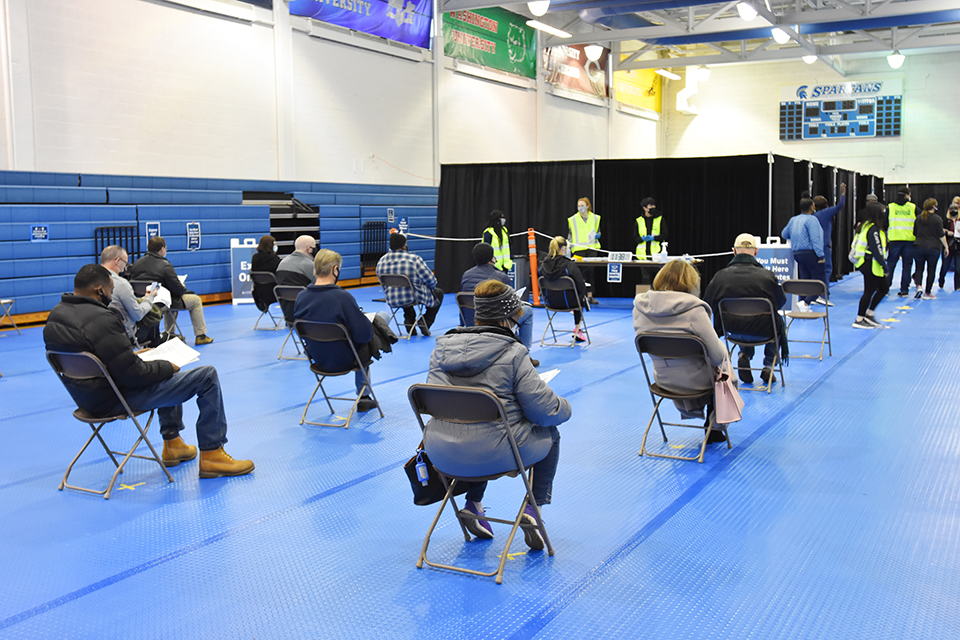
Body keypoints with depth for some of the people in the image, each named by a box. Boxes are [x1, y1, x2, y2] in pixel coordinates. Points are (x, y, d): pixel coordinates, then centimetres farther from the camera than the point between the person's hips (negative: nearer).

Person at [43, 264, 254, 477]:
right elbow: (134, 375, -26)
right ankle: (212, 455, 0)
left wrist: (133, 354, 14)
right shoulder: (101, 320, -27)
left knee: (164, 373, 34)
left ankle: (172, 443, 37)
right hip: (117, 399, -10)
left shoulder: (56, 315, 2)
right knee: (207, 377, -5)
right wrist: (168, 367, -9)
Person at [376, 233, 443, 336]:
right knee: (438, 292, 22)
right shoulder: (414, 259, -17)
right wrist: (432, 286, 13)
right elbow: (431, 281, -11)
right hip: (414, 298, -5)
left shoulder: (381, 261, -2)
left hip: (392, 301, 5)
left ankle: (409, 322, 27)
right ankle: (425, 323, 14)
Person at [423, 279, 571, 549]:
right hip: (493, 456, -5)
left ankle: (473, 504, 29)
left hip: (442, 453, 6)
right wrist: (565, 406, 13)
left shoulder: (442, 347, 6)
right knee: (549, 434, 23)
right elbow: (545, 411, -9)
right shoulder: (513, 353, -11)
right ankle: (533, 508, 14)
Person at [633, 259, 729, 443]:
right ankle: (714, 428, 39)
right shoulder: (693, 309, -25)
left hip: (663, 380, 4)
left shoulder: (640, 306, -9)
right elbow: (718, 356, -21)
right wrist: (722, 348, 1)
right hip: (694, 381, -4)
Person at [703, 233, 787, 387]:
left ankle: (744, 355, 21)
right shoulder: (767, 276, -15)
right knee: (778, 320, 31)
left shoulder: (720, 276, -10)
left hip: (733, 331, 3)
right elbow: (780, 302, 2)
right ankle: (768, 366, 30)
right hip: (763, 332, -2)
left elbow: (707, 305, 3)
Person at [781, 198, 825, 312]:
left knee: (804, 280, 11)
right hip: (810, 253, -8)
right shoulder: (811, 219, -11)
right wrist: (821, 255, -19)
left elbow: (784, 234, 26)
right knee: (819, 280, -5)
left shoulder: (793, 220, 13)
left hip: (797, 254, 8)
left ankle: (804, 305, 8)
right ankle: (805, 303, -20)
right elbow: (815, 239, -19)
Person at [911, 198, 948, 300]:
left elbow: (914, 233, 14)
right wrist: (946, 247, 2)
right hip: (933, 248, -3)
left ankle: (918, 285, -15)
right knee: (931, 270, 6)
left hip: (919, 247, 3)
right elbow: (941, 235, -7)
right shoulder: (937, 219, -7)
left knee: (919, 268, 11)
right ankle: (927, 293, 10)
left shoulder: (918, 218, 7)